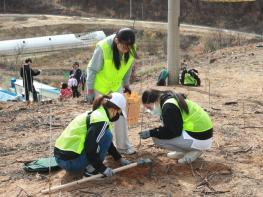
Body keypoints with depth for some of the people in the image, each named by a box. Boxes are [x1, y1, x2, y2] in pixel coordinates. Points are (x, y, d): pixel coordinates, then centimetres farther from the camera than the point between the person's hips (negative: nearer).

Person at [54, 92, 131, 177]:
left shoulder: (96, 113, 13)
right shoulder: (101, 121, -17)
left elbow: (109, 143, 26)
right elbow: (91, 151, -21)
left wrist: (120, 158, 30)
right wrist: (103, 169, -10)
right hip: (69, 161, -10)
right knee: (107, 135, -8)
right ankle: (90, 169, -6)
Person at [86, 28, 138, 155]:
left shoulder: (131, 49, -17)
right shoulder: (103, 48, -32)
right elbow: (92, 69, -21)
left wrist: (126, 84, 12)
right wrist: (90, 91, -17)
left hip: (116, 86, 5)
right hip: (100, 86, -4)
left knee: (121, 114, 4)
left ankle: (123, 145, 15)